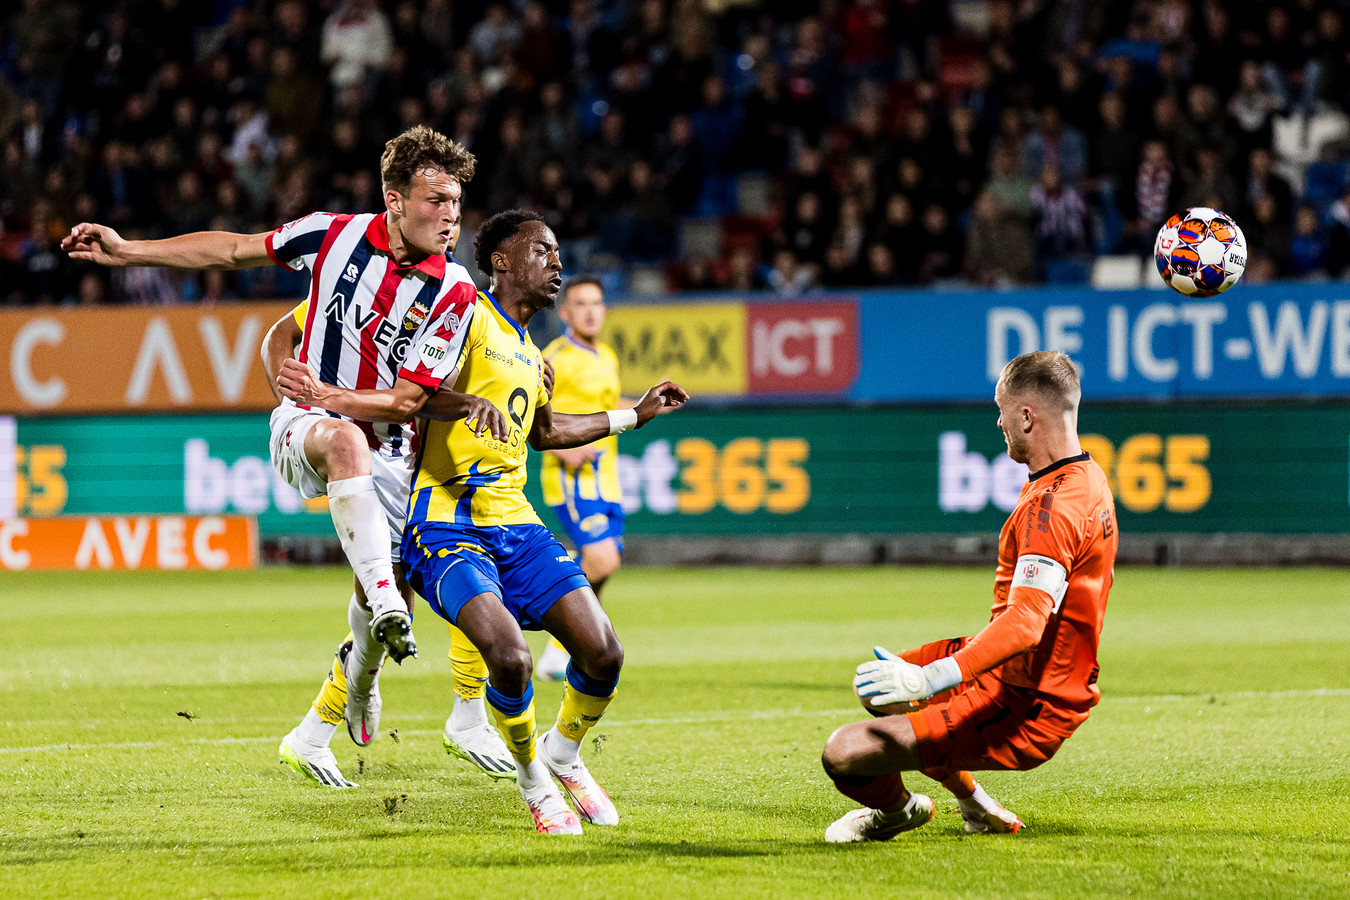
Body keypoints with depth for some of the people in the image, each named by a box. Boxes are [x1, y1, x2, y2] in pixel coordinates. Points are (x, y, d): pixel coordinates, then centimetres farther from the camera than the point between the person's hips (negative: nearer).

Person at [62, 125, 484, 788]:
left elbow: (411, 399, -11)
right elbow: (234, 249, 7)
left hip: (385, 449, 2)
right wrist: (127, 251, 7)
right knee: (346, 441, -39)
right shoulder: (337, 235, -7)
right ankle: (384, 605, -50)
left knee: (391, 589, -5)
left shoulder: (455, 293, -10)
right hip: (304, 428, -2)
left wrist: (335, 397, -21)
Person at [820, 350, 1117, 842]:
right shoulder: (1090, 478, 7)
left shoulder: (1051, 508, -26)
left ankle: (898, 807, 18)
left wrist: (928, 679, -46)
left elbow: (1025, 624, -38)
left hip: (1022, 711, -11)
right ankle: (975, 806, 30)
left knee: (844, 754, -16)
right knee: (877, 684, 29)